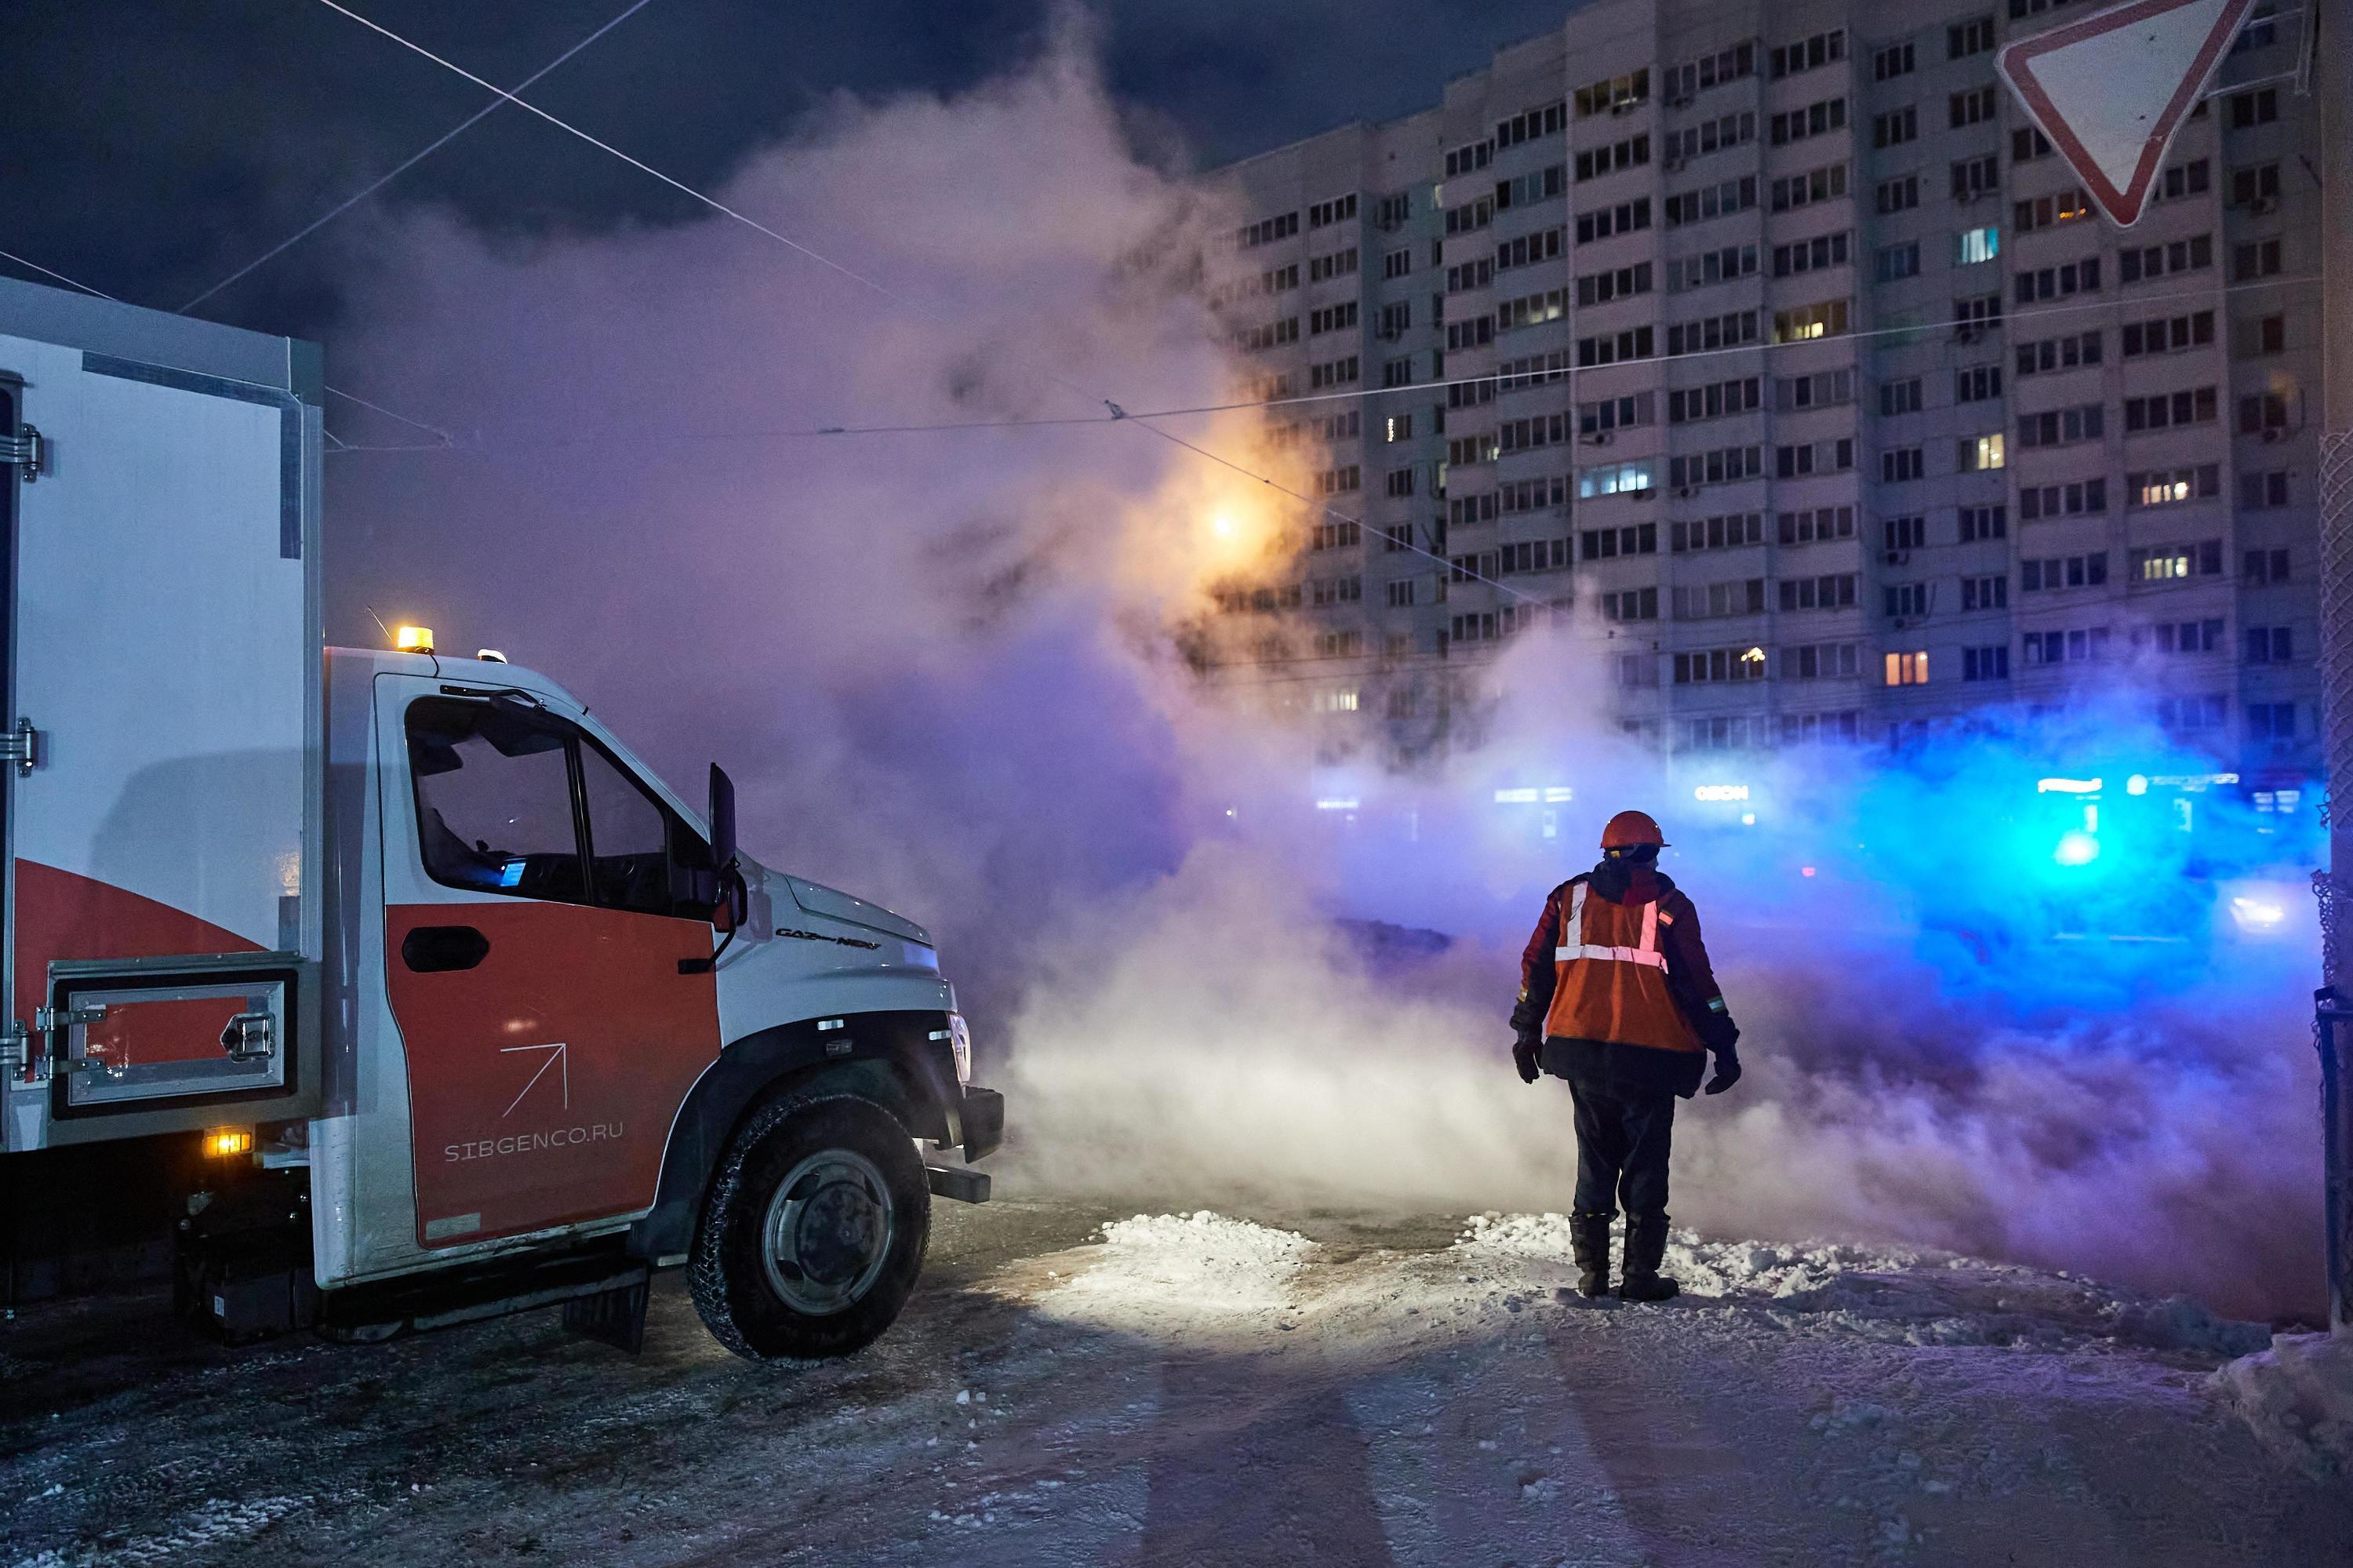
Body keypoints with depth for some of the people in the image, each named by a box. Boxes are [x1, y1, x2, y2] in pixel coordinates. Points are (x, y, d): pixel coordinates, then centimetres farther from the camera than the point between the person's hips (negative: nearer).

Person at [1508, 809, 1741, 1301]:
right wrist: (1724, 1047, 1)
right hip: (1649, 1056, -3)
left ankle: (1591, 1269, 14)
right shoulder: (1669, 905, -2)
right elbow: (1697, 982, -5)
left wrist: (1527, 1030, 19)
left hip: (1582, 1051, 3)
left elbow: (1535, 966, 10)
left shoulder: (1568, 897, 8)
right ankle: (1641, 1274, 8)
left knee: (1594, 1158, 13)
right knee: (1646, 1163, 7)